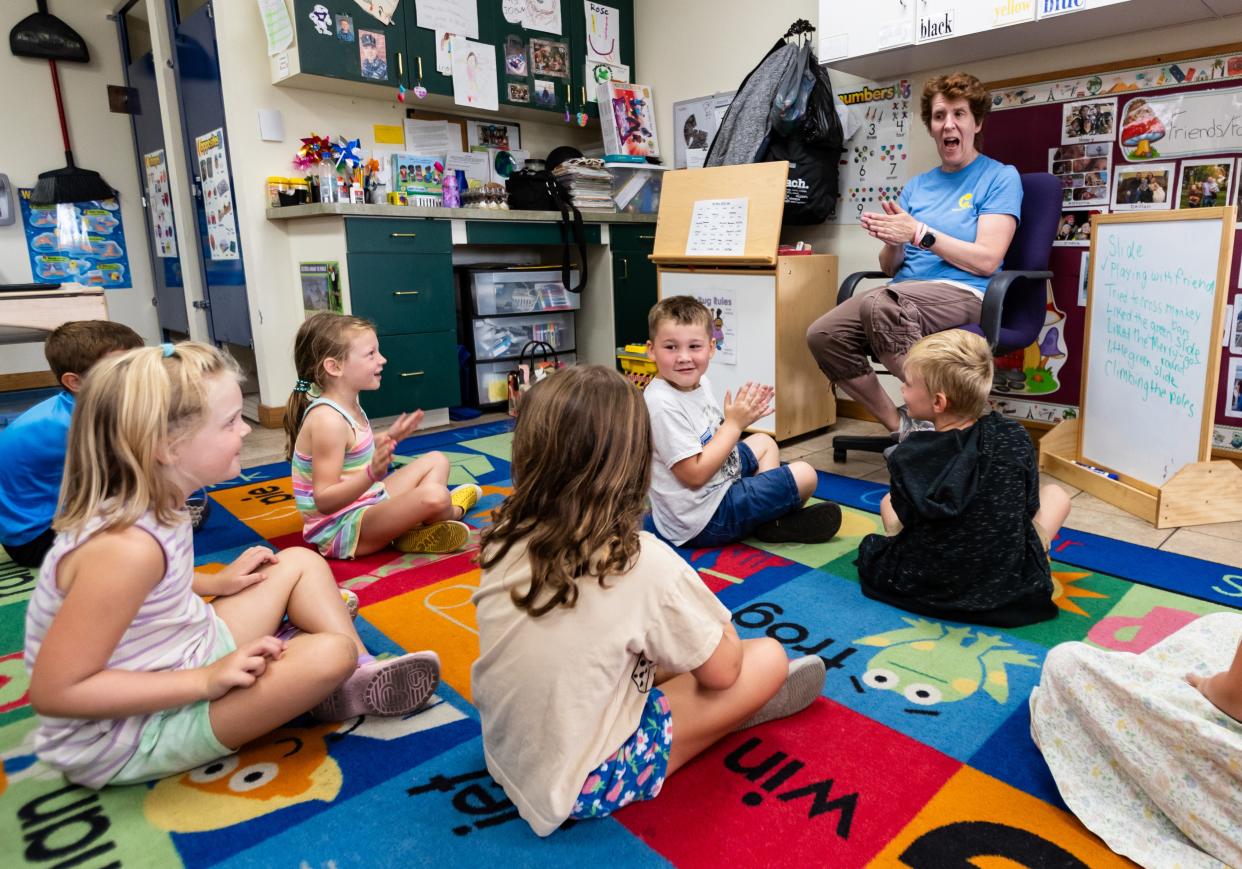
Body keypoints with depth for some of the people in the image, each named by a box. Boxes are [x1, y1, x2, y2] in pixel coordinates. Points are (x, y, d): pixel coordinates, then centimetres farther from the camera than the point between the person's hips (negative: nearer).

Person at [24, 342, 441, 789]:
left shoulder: (155, 507, -4)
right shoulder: (125, 546, -31)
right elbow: (54, 692, -27)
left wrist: (215, 583, 4)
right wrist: (205, 681, -27)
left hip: (185, 658, 9)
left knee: (300, 563, 9)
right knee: (330, 655, -26)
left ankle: (364, 672, 4)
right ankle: (350, 693, 9)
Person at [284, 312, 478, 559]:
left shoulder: (348, 405, 4)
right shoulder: (328, 419, -24)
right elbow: (325, 501, -27)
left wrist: (388, 437, 11)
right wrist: (373, 473, -39)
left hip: (367, 505, 10)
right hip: (341, 529, -10)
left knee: (436, 460, 19)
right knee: (433, 496, -30)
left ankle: (416, 529, -4)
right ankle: (453, 511, 7)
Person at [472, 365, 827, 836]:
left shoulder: (505, 541, -11)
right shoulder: (644, 563, -26)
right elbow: (721, 669, -10)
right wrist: (716, 621, 9)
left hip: (506, 757, 6)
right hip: (587, 785, -5)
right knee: (769, 657, 4)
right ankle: (737, 708, 32)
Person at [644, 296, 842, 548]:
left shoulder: (700, 383, 1)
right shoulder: (663, 405, -28)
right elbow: (695, 474, -27)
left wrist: (742, 419, -6)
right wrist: (734, 423, -21)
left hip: (719, 484, 10)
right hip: (704, 521, -10)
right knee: (804, 476, -8)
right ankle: (774, 524, 20)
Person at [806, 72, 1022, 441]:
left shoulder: (1000, 177, 6)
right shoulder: (916, 186, 22)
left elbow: (986, 260, -7)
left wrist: (919, 232, -12)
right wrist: (893, 242, -7)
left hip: (964, 293, -6)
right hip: (906, 291, 6)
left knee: (878, 304, -37)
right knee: (822, 335, -21)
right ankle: (900, 427, -8)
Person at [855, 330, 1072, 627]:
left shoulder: (907, 456, -18)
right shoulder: (1015, 438, -14)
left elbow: (907, 521, -3)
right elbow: (1030, 508, 1)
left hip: (924, 588, 0)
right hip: (1010, 588, 1)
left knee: (888, 502, 26)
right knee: (1056, 494, 22)